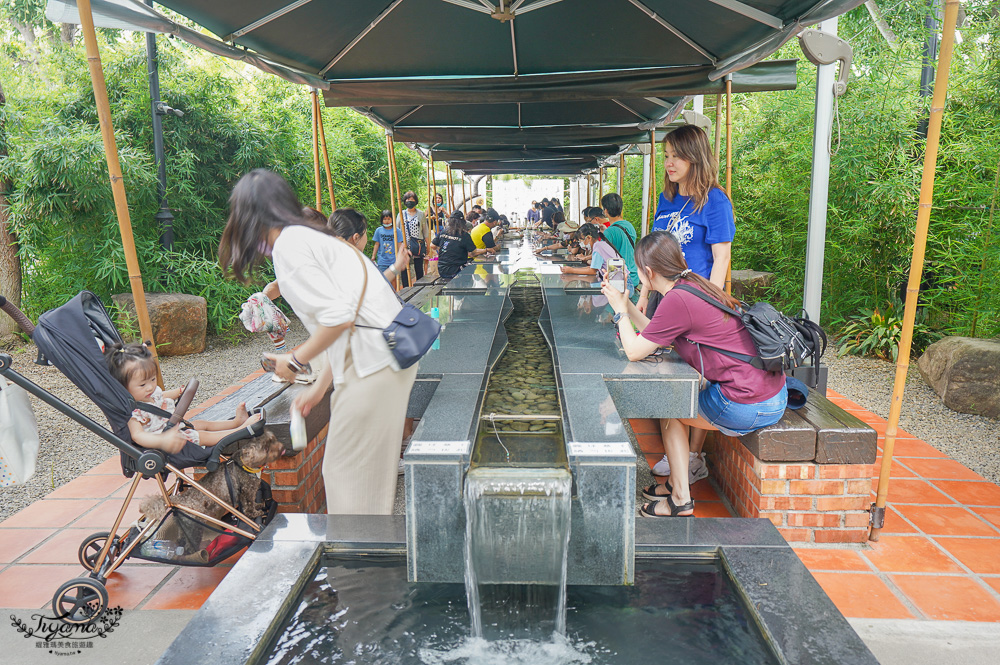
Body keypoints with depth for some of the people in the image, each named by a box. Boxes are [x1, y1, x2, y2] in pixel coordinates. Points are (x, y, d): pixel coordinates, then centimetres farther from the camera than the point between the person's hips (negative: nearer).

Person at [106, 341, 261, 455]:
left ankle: (237, 421, 28)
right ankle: (241, 430, -8)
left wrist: (180, 391, 38)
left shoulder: (153, 392, -2)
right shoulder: (133, 412, -32)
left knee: (204, 424, 16)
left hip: (175, 427, 10)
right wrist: (163, 441, -64)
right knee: (203, 436, -11)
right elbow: (137, 435, -47)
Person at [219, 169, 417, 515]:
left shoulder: (288, 244, -9)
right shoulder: (313, 237, 21)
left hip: (372, 363, -10)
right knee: (370, 464, 20)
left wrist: (296, 361, -3)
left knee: (346, 470, 4)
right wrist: (318, 388, 27)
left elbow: (338, 317, -20)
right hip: (390, 354, 10)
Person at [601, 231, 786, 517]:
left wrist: (621, 310, 2)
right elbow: (655, 336, 18)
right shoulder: (693, 285, 10)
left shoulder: (677, 299, -18)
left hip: (749, 407, -9)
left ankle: (681, 499, 20)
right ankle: (677, 483, 34)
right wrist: (626, 304, 20)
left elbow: (634, 351, -11)